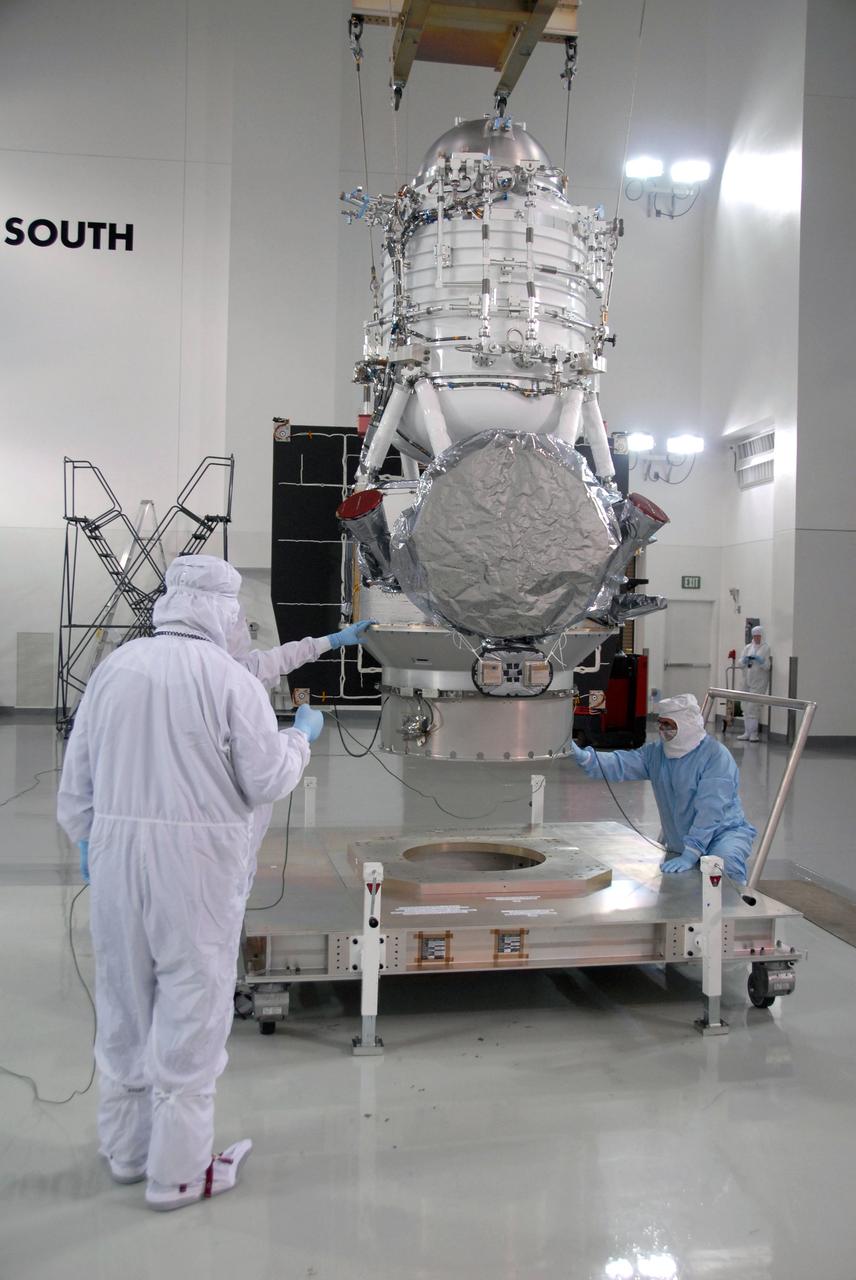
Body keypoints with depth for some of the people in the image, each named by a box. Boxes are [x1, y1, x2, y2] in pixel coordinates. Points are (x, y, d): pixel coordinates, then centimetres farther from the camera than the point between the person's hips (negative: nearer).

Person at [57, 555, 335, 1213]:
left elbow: (77, 773, 9)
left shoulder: (115, 667, 3)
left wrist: (86, 838, 23)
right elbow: (266, 780, -8)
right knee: (191, 1008, 7)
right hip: (196, 859, -5)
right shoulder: (229, 678, -12)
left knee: (124, 1001, 19)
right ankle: (178, 1170, 19)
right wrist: (301, 734, 10)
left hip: (117, 850, 6)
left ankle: (126, 1148, 36)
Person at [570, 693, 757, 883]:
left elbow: (710, 810, -27)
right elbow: (621, 765, -13)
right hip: (679, 842, 7)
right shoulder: (656, 753, 2)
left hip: (724, 833, -6)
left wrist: (690, 855, -35)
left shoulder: (716, 756, -19)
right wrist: (585, 758, -32)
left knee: (725, 862, -35)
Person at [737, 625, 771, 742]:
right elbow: (741, 663, 10)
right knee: (747, 708, 7)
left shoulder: (766, 648, 0)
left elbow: (767, 666, -5)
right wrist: (745, 660, -12)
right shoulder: (748, 647, 13)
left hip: (759, 682, -5)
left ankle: (753, 733, -8)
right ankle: (747, 732, 12)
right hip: (747, 681, 5)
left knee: (751, 708, -12)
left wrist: (760, 660, -22)